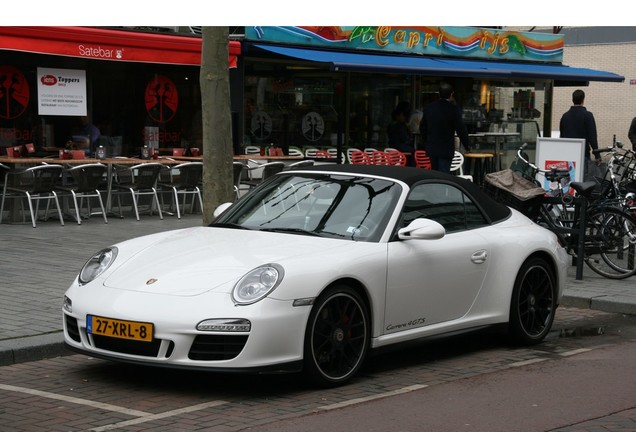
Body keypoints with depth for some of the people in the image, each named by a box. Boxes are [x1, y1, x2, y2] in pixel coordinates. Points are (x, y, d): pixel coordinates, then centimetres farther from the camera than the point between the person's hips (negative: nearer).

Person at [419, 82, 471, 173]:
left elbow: (422, 127, 14)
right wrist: (467, 146, 1)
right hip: (446, 150, -6)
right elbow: (461, 129, -11)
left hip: (431, 148, 6)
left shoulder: (429, 108, 5)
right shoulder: (453, 109, -13)